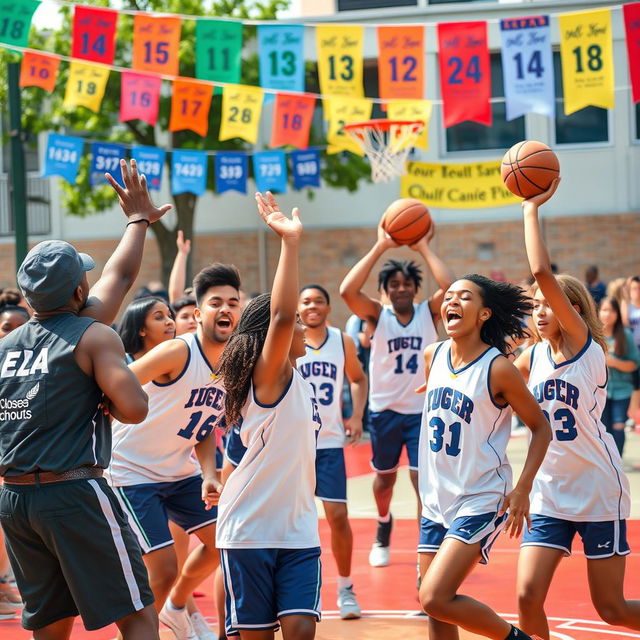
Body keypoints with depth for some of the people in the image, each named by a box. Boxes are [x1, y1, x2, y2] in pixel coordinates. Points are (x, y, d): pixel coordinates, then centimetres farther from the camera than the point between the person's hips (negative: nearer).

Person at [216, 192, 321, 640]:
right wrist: (291, 241, -32)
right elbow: (282, 316, -28)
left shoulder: (299, 384, 15)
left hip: (298, 531, 7)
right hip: (250, 530, -7)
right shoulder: (271, 376, -10)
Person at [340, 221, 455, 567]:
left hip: (422, 410, -1)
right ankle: (383, 526, 47)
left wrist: (424, 247, -17)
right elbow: (347, 291, -24)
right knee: (385, 476, 20)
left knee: (423, 480, -11)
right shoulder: (378, 315, -6)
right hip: (385, 410, 1)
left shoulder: (428, 312, -4)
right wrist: (380, 246, -22)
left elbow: (451, 287, -23)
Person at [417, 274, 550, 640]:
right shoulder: (432, 356, 3)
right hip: (436, 500, 6)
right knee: (435, 609, 6)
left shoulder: (498, 368, -14)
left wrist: (522, 490, -13)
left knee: (435, 599, -17)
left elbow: (541, 428, -6)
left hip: (481, 500, -6)